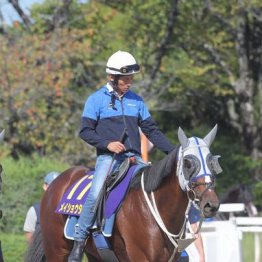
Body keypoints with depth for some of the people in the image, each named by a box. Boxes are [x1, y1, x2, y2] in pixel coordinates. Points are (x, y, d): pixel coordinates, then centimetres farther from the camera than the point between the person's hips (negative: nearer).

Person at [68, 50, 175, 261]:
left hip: (134, 157, 4)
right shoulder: (97, 100, 3)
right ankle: (79, 240, -18)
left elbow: (151, 130, 17)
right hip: (108, 157, -4)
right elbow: (86, 131, 0)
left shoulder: (136, 101, 15)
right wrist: (107, 144, -16)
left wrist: (172, 151, 7)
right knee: (96, 194, -26)